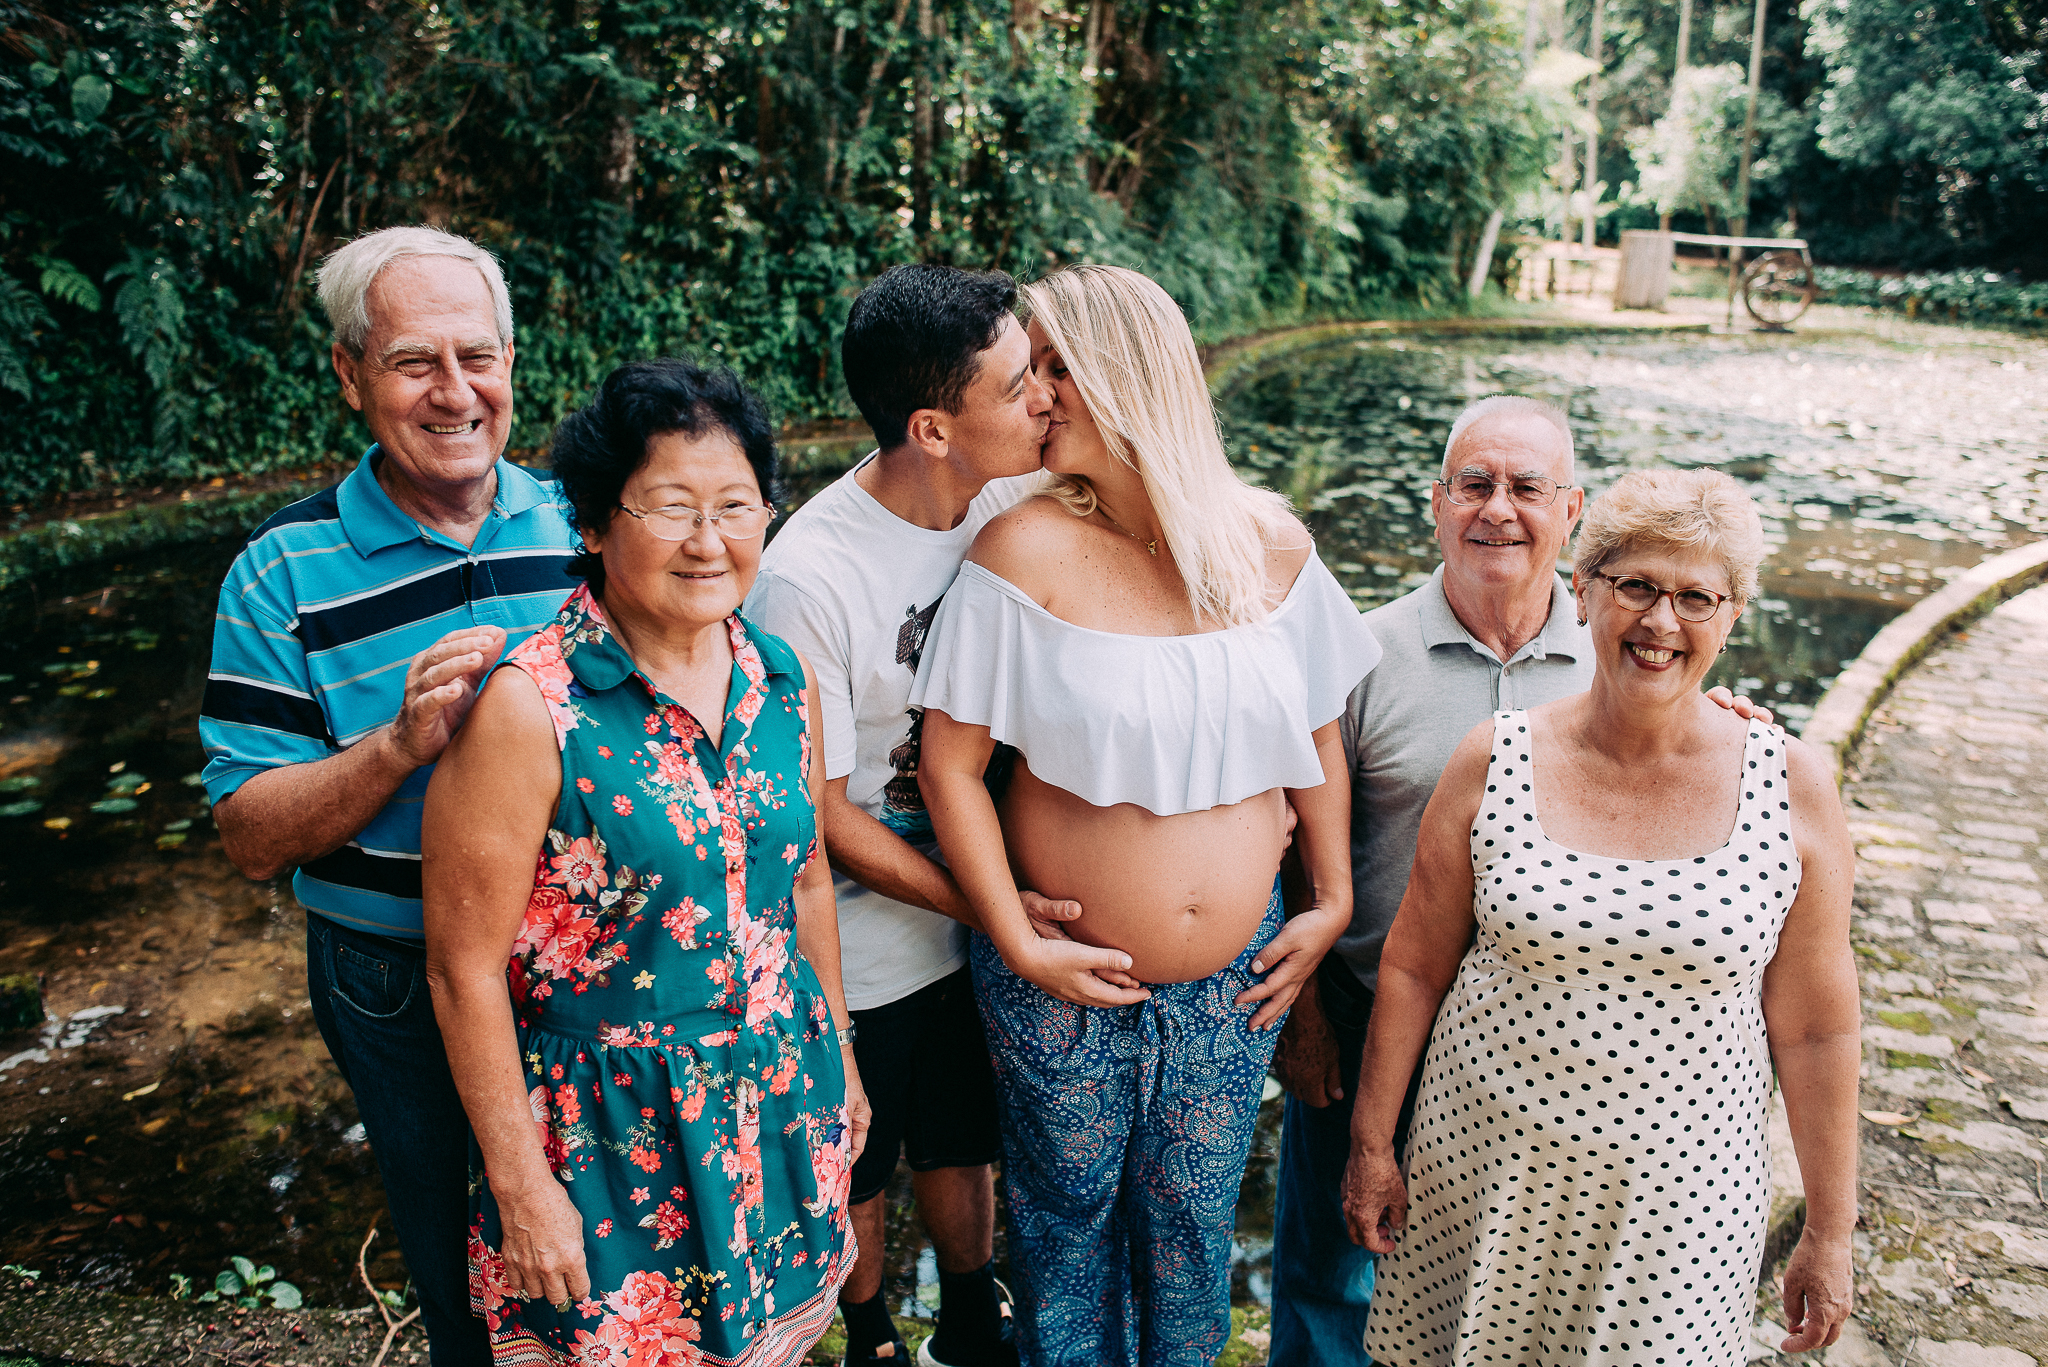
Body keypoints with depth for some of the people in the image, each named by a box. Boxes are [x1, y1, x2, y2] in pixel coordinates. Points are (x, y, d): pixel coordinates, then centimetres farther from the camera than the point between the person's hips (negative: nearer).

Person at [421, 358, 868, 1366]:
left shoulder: (780, 678, -2)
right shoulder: (527, 708, -21)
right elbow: (464, 969, -16)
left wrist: (838, 1054, 15)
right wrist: (520, 1183, -12)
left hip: (782, 1103, 5)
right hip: (610, 1129, -5)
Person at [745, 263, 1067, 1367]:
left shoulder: (1015, 505, -11)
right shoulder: (806, 578, -27)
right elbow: (823, 816, -19)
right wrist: (987, 905, -20)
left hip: (988, 908, 5)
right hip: (866, 948, -4)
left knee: (962, 1142, 25)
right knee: (859, 1174, 20)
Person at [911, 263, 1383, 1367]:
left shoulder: (1268, 546, -5)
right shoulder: (1029, 550, -16)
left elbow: (1316, 737, 7)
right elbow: (950, 763, -13)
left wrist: (1331, 902, 5)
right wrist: (1019, 944, -14)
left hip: (1233, 980, 3)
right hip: (1066, 982, -2)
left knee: (1192, 1224, 20)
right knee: (1068, 1214, 18)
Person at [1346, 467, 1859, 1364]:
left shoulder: (1791, 789, -7)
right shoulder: (1494, 761, -7)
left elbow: (1816, 1031, -1)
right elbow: (1413, 966, 0)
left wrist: (1828, 1233, 3)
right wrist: (1371, 1142, 3)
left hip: (1680, 1189, 0)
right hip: (1482, 1168, 1)